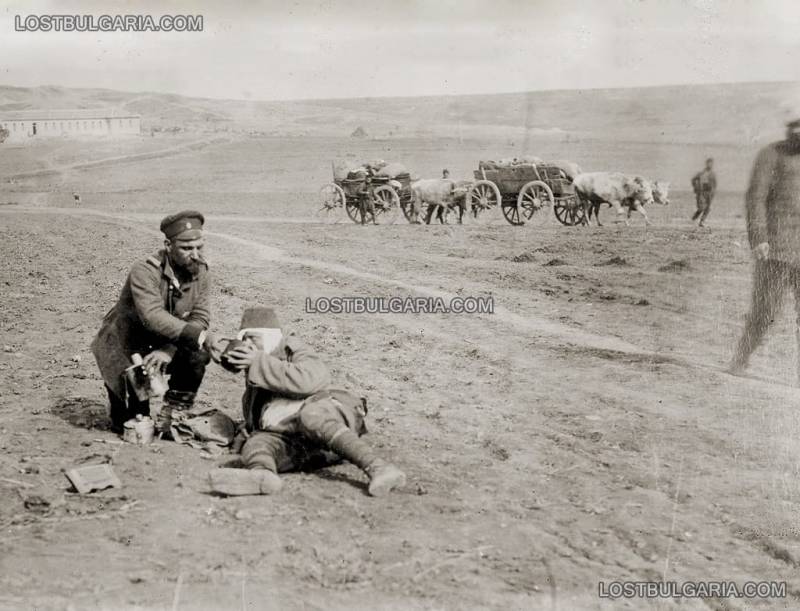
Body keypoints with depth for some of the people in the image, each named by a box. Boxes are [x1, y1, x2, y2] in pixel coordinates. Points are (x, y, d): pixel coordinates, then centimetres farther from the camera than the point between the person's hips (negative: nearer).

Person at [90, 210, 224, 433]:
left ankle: (169, 419, -7)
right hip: (124, 350, -5)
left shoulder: (200, 271, -9)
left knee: (197, 355, -25)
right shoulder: (144, 271, -27)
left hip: (162, 348, 5)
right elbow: (153, 316, -41)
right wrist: (199, 335, -52)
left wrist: (169, 350, -31)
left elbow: (200, 317, -15)